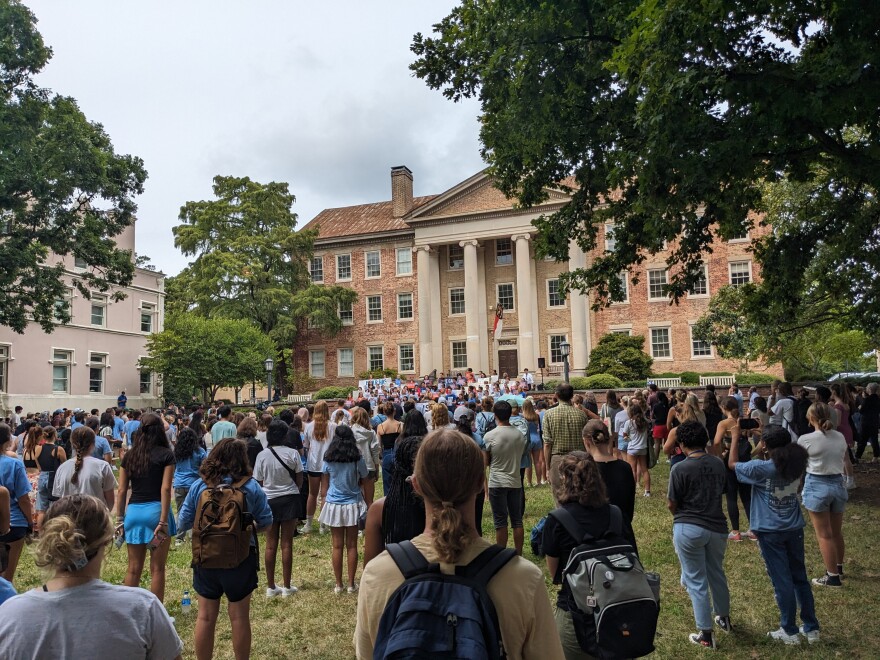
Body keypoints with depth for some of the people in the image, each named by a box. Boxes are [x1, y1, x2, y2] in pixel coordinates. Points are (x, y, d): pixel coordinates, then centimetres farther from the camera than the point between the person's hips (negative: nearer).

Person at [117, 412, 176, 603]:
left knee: (133, 568, 15)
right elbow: (165, 489, -11)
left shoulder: (129, 455, 7)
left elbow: (122, 490, 7)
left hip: (133, 511, 4)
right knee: (157, 569, 6)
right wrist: (163, 521, -12)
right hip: (155, 510, -4)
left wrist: (120, 517, 14)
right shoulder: (166, 455, -4)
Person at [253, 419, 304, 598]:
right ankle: (287, 587, 12)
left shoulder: (262, 456, -7)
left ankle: (271, 587, 18)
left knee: (271, 545, 10)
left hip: (269, 501, 1)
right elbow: (299, 481, -4)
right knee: (286, 544, 5)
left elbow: (259, 483, 0)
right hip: (289, 500, -1)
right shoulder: (292, 453, -10)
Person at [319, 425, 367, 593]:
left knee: (337, 546, 8)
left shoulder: (328, 460, -5)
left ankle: (338, 585, 15)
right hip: (353, 505, -1)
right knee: (351, 546, 7)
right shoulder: (357, 459, -8)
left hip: (334, 505, 1)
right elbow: (363, 480, 3)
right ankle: (351, 584, 13)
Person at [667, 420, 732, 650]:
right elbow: (721, 491, 9)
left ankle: (706, 634, 16)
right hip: (717, 527, 5)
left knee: (697, 581, 8)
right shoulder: (719, 464, -3)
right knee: (717, 574, 25)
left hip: (689, 529, -5)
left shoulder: (680, 469, -17)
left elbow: (672, 504, -10)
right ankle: (724, 618, 45)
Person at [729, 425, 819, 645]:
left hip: (770, 532, -5)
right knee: (800, 578, 18)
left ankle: (790, 632, 18)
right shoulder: (797, 464, -7)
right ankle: (811, 629, 28)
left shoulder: (762, 469, -23)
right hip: (794, 528, 5)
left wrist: (735, 437, 2)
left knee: (782, 581, 6)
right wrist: (765, 435, 10)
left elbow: (733, 463, -9)